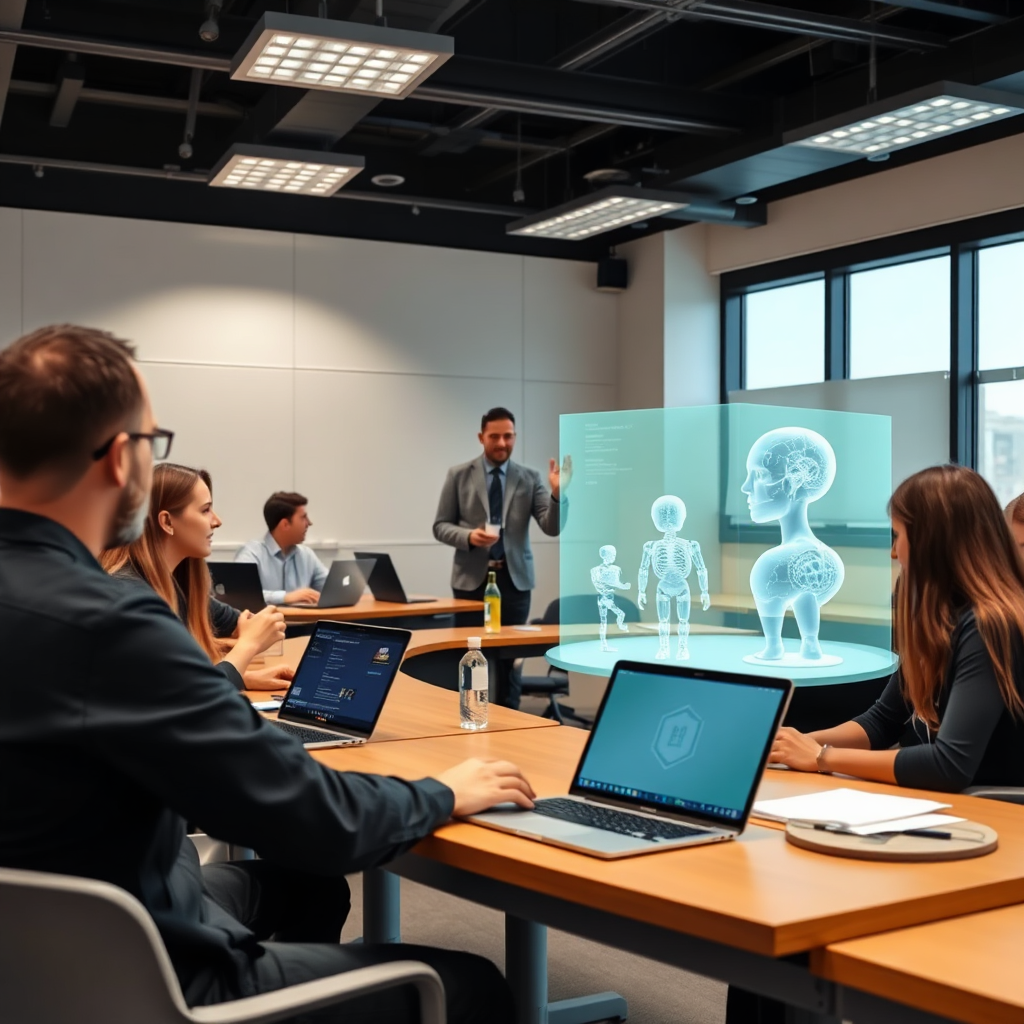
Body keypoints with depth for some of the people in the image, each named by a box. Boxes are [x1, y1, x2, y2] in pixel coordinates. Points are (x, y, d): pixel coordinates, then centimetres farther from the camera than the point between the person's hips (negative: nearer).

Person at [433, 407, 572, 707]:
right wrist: (468, 536, -17)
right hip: (472, 577, -1)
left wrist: (558, 493, -25)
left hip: (514, 577, 1)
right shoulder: (459, 475, 2)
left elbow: (552, 527, -6)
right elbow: (441, 526, 3)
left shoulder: (529, 478, 3)